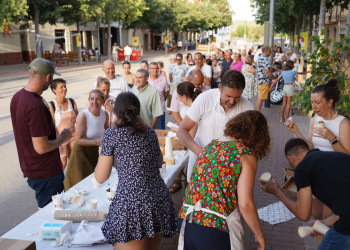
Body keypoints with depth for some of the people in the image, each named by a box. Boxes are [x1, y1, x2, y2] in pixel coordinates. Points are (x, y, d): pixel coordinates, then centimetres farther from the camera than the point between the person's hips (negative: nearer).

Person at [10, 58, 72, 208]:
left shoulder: (17, 97, 2)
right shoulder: (36, 106, -29)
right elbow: (42, 147, -27)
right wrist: (63, 138, -12)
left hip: (28, 167, 9)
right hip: (45, 172, -9)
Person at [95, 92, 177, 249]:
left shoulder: (112, 133, -1)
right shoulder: (149, 132, 12)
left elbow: (100, 178, 3)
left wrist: (103, 153, 19)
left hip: (132, 202, -6)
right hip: (159, 199, 6)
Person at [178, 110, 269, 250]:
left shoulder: (210, 146, 11)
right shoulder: (247, 155, -7)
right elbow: (246, 205, -12)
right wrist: (259, 235, 3)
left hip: (185, 221, 6)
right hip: (216, 228, -5)